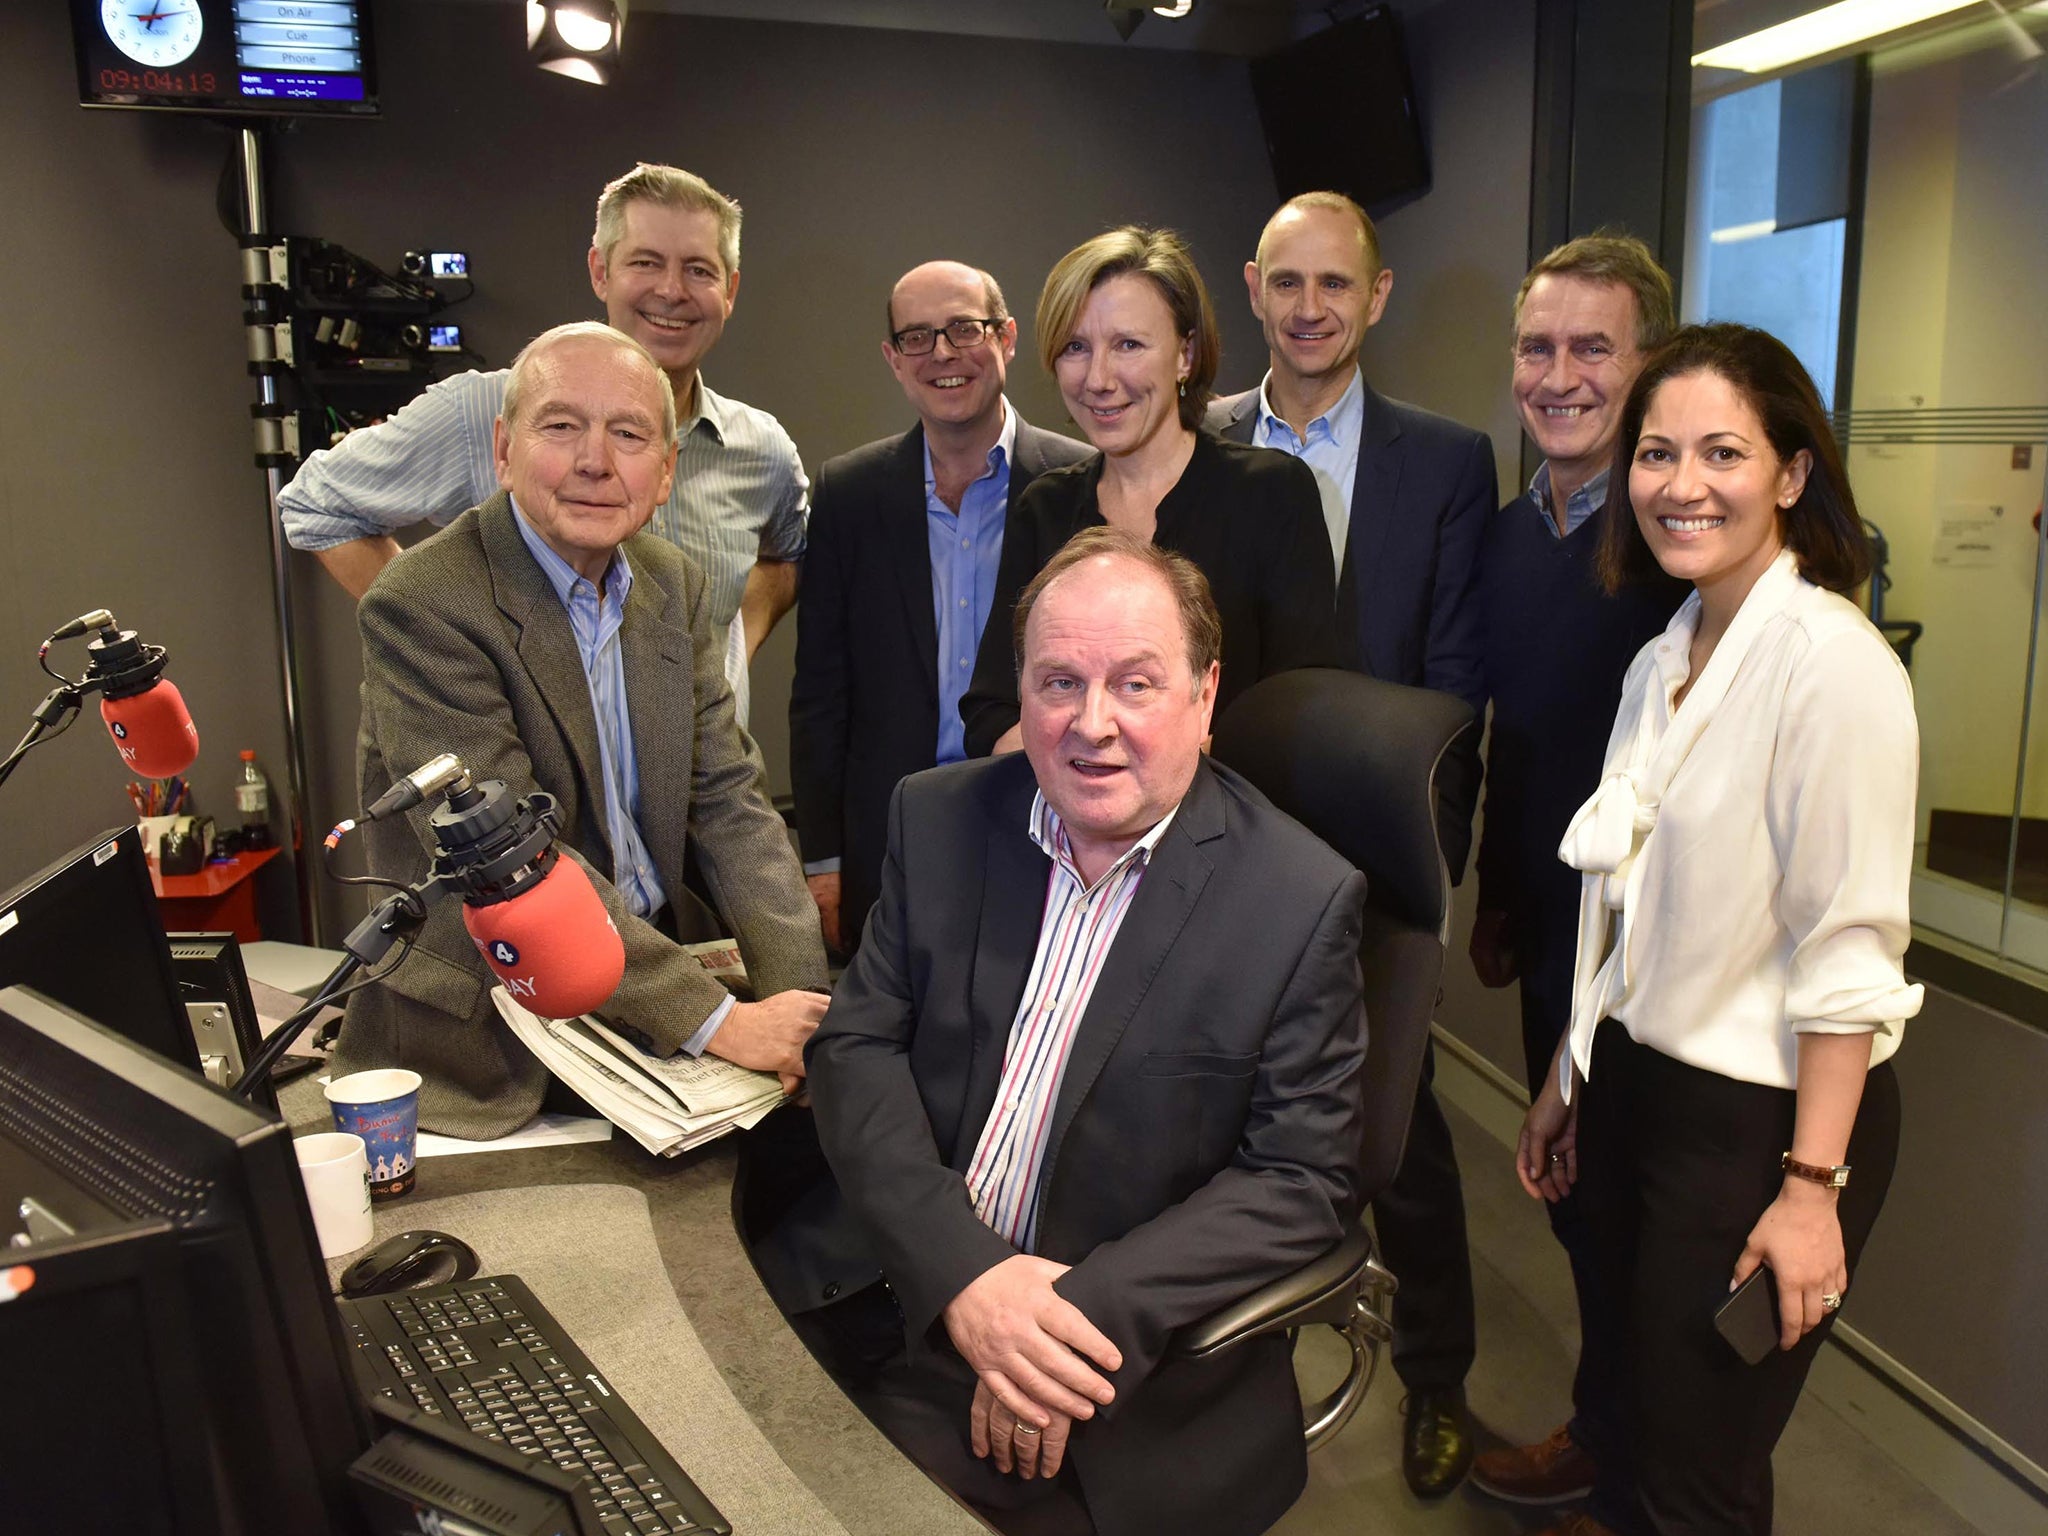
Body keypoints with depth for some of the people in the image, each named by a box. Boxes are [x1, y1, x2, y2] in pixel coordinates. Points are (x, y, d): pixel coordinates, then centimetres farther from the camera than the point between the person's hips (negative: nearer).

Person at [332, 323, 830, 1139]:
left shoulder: (675, 584, 6)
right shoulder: (420, 608, -16)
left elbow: (728, 799, 2)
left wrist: (802, 1000, -11)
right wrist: (715, 1021, -22)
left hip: (643, 1003, 5)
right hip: (484, 1051, -5)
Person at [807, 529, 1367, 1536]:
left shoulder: (1304, 901, -10)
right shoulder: (937, 821, 1)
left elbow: (1302, 1178, -9)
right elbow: (856, 1047, -1)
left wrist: (1087, 1313, -20)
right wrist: (962, 1273, -16)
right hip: (910, 1307, 4)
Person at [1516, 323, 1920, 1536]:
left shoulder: (1833, 661, -18)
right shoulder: (1663, 660, 6)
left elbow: (1848, 950, -19)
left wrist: (1812, 1186, -18)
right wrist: (1568, 1079, 14)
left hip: (1761, 1118, -7)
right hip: (1639, 1090, 7)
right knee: (1637, 1401, 21)